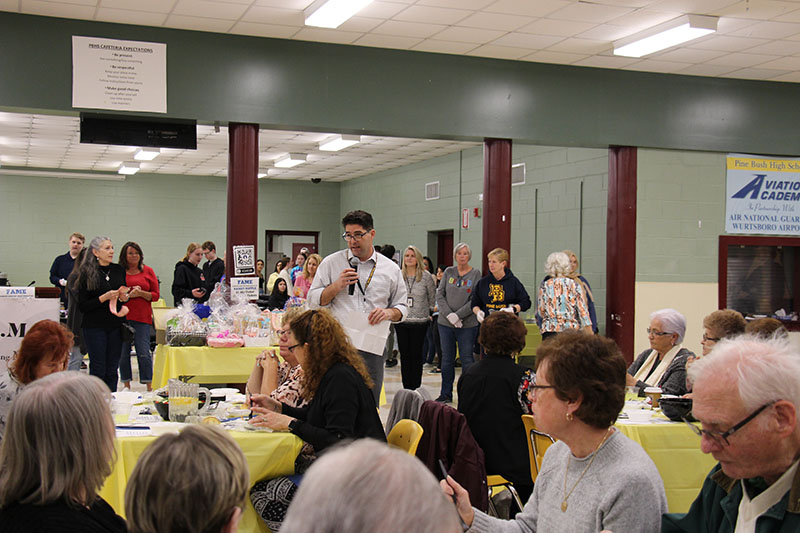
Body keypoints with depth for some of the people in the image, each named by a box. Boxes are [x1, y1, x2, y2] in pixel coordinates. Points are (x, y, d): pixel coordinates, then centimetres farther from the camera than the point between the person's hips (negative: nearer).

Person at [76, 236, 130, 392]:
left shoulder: (118, 270, 8)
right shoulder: (87, 273, -5)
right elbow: (83, 306, -7)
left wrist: (124, 297, -1)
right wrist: (104, 297, -18)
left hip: (115, 326, 4)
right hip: (95, 327, -4)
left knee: (112, 370, 7)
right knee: (98, 370, -2)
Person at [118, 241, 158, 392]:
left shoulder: (148, 271, 7)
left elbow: (156, 295, 6)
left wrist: (140, 293, -10)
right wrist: (127, 294, -9)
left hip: (142, 318, -1)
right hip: (122, 316, 1)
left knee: (144, 353, -5)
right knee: (123, 353, 5)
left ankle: (149, 387, 2)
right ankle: (126, 385, 17)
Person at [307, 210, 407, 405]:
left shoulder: (391, 269, 12)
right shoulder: (331, 263, 8)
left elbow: (402, 307, 17)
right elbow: (313, 301, 6)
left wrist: (390, 312, -6)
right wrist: (337, 286, -9)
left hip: (372, 349, 1)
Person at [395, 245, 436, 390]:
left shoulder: (426, 276, -2)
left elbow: (433, 298, 7)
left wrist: (430, 312, 9)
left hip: (420, 321, -2)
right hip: (401, 321, 2)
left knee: (416, 354, 2)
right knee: (404, 354, 6)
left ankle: (416, 387, 8)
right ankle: (406, 387, 13)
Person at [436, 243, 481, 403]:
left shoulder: (476, 274, -1)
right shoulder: (448, 272, 7)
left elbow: (475, 300, -8)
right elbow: (439, 295, 3)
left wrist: (458, 315, -15)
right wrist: (449, 314, -10)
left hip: (468, 324, -3)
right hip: (445, 323, 3)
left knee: (466, 359, 1)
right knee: (447, 359, 9)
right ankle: (446, 394, 18)